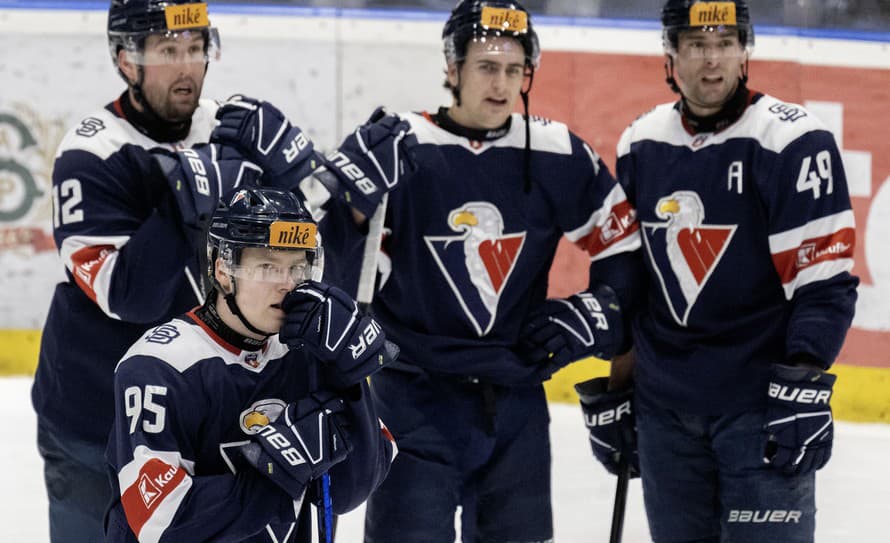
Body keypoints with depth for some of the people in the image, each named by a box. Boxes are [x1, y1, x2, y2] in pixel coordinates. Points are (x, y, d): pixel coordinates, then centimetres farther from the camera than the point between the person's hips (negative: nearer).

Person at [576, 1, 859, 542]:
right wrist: (609, 393, 16)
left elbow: (825, 281, -13)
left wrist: (804, 392, -21)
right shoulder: (640, 147, 8)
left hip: (759, 404, -5)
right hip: (663, 405, 6)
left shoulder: (795, 142, -10)